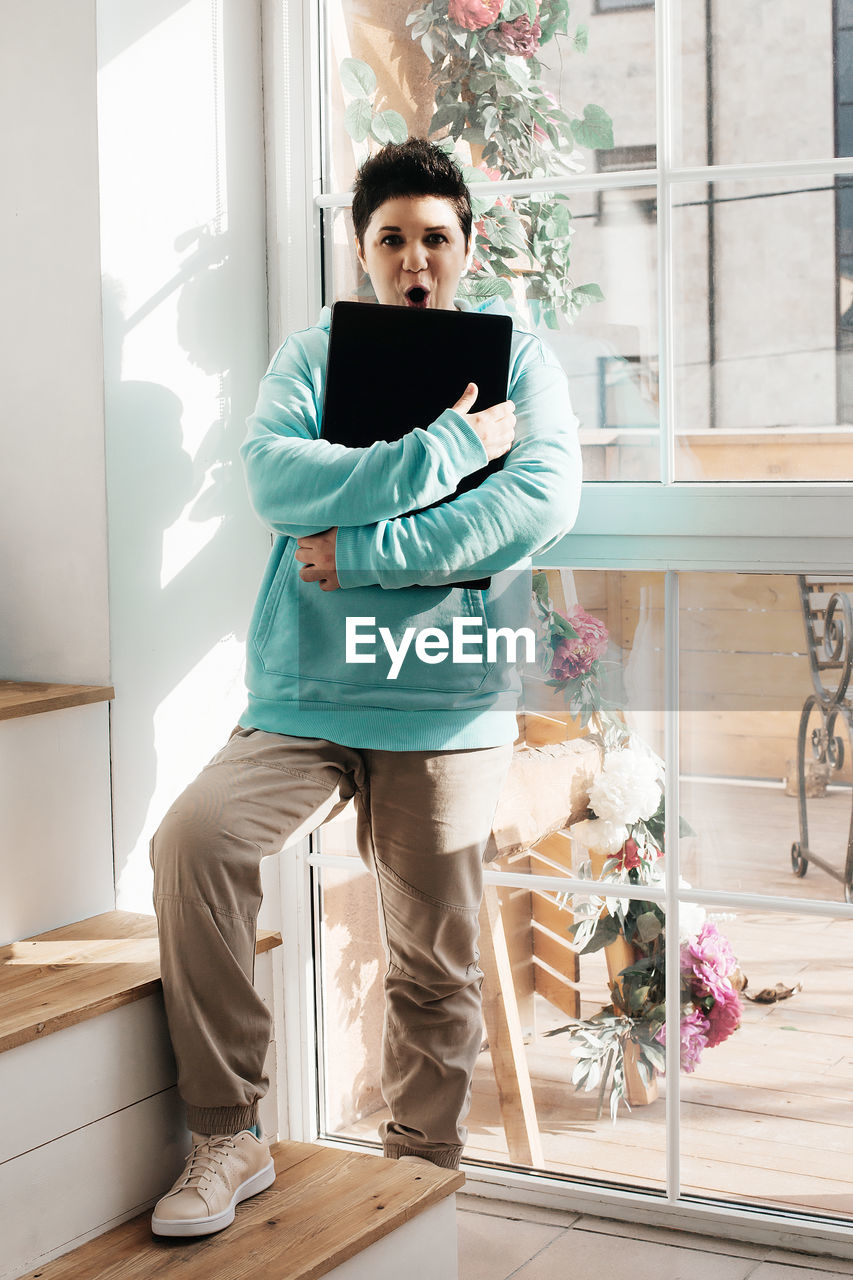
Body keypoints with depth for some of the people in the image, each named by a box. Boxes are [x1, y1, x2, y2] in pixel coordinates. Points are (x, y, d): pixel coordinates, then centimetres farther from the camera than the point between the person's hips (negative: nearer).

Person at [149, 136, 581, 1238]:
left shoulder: (516, 356, 8)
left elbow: (543, 499, -11)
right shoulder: (309, 358, 10)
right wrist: (452, 443, -14)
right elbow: (274, 479, -11)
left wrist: (363, 552, -15)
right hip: (306, 698, 1)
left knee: (437, 968, 5)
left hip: (451, 705, 0)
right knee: (192, 839, -22)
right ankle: (227, 1137, -9)